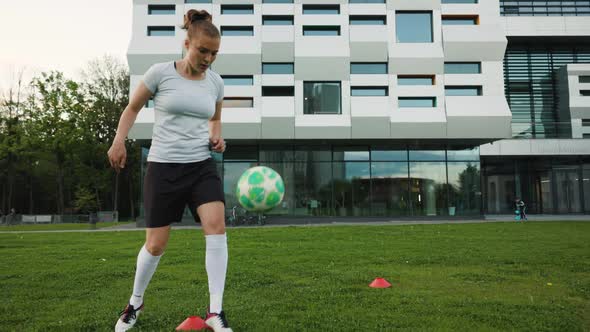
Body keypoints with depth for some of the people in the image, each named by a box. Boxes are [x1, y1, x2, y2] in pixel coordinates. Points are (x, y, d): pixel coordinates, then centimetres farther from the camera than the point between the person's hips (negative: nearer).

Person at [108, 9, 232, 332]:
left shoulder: (215, 82, 5)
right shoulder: (160, 73, -4)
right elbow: (132, 107, 9)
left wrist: (216, 138, 1)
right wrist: (119, 141, -4)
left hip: (202, 165, 3)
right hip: (163, 166, -2)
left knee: (216, 226, -20)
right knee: (156, 244, 3)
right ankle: (135, 304, 32)